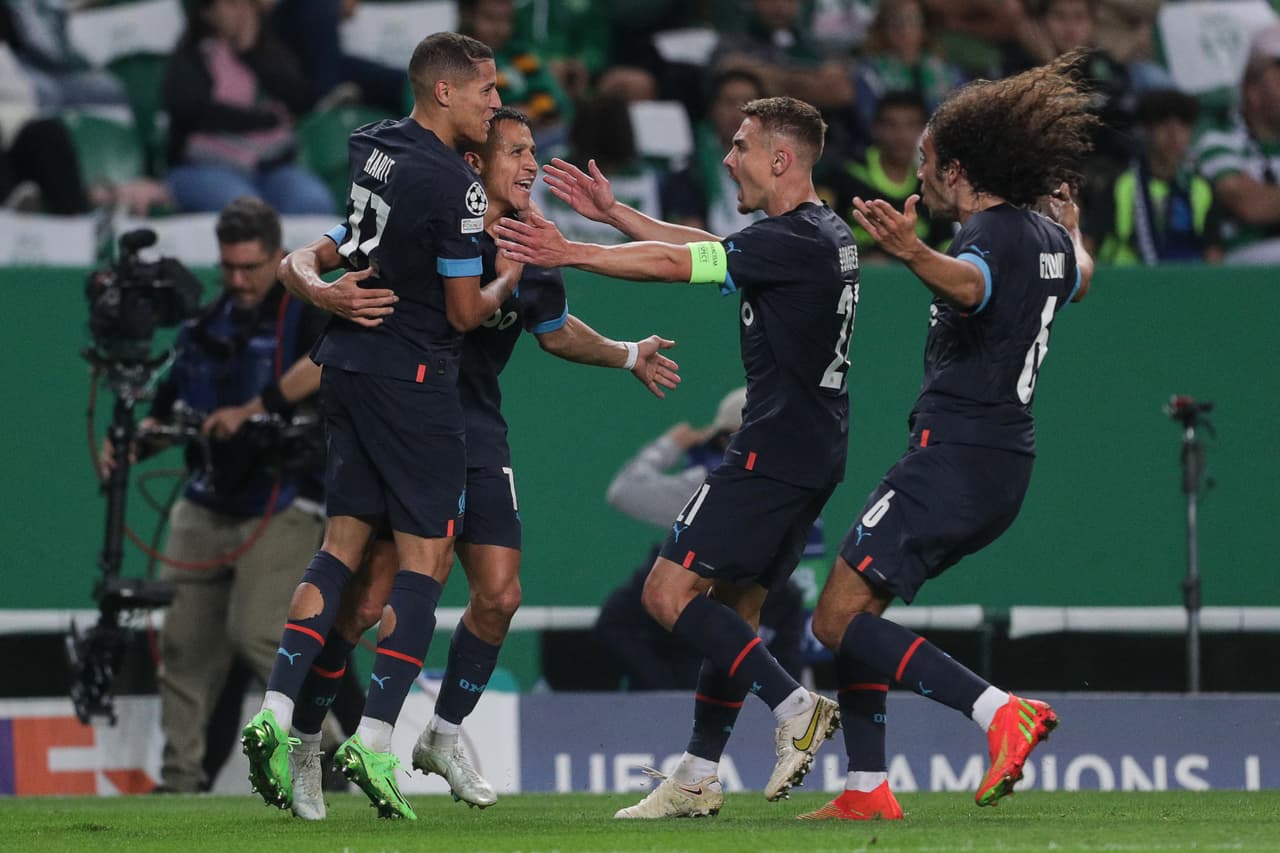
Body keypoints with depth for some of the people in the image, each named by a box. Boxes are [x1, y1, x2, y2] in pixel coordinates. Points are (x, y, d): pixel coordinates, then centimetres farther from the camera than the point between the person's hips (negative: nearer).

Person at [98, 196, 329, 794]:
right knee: (184, 644, 0)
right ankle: (181, 779, 6)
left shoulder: (305, 310, -5)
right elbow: (168, 412, 19)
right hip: (205, 508, 6)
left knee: (254, 633, -18)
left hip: (280, 509, -6)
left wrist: (250, 410, -30)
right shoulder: (205, 328, 14)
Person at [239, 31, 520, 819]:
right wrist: (508, 280, 8)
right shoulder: (452, 185, -17)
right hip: (412, 378, -8)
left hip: (348, 362, 8)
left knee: (343, 543, 11)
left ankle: (276, 715, 0)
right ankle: (375, 742, -7)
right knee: (427, 557, -1)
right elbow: (464, 312, -12)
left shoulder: (371, 146, 6)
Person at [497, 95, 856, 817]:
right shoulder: (827, 235, 14)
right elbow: (700, 246, 23)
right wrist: (612, 212, 25)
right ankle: (699, 778, 13)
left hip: (774, 452, -10)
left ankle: (794, 705, -14)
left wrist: (571, 253, -11)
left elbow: (672, 263, -16)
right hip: (815, 455, 10)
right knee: (733, 608, 12)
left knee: (670, 592, -9)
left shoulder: (793, 241, -16)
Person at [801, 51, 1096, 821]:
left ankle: (999, 711, -24)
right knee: (854, 612, 17)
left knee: (839, 620, -11)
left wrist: (915, 253, -60)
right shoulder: (1047, 237, 13)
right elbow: (1078, 279, 38)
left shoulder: (993, 233, -15)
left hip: (956, 458, -10)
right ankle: (868, 788, 13)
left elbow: (971, 285, -41)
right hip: (1007, 462, 10)